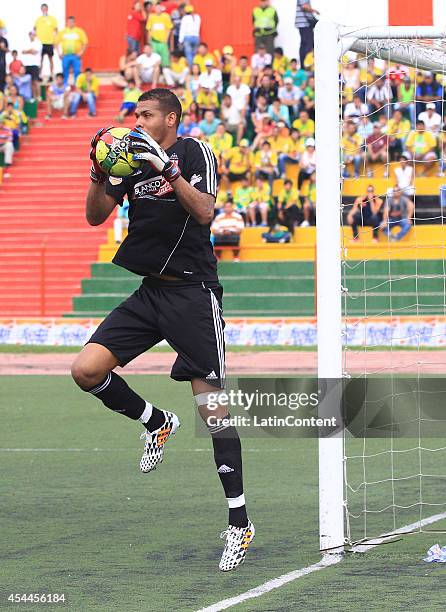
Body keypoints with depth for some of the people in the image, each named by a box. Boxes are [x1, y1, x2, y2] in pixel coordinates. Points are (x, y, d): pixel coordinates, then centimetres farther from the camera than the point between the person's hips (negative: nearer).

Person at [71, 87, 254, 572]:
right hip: (146, 291, 6)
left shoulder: (193, 153, -5)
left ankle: (239, 523, -5)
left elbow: (204, 212, -19)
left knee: (211, 405, -10)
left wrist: (168, 168, -27)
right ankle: (157, 423, 18)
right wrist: (99, 172, -7)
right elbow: (96, 216, 8)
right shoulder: (134, 160, 11)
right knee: (86, 371, -10)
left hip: (192, 291, -6)